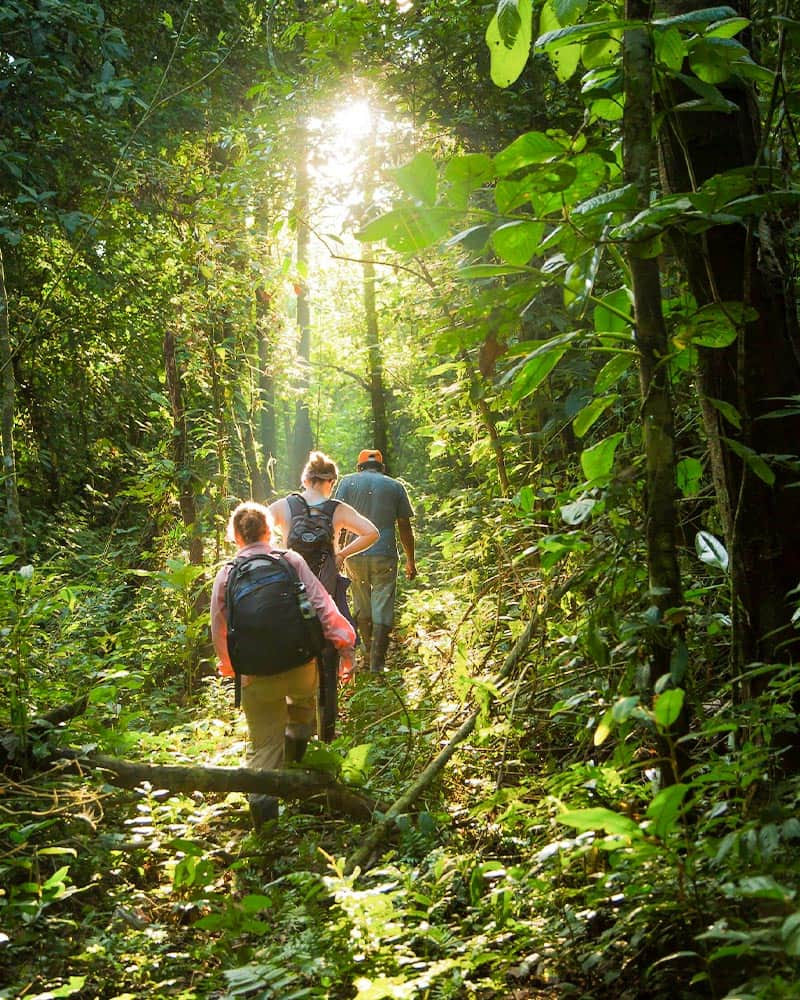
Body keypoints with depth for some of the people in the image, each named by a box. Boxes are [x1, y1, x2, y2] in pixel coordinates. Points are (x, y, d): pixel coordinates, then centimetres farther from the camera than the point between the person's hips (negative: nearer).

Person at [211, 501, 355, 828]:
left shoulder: (226, 574, 1)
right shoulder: (291, 561, -1)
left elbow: (218, 629, 7)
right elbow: (321, 603, -6)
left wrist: (229, 665, 22)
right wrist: (343, 640, -1)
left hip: (257, 676, 0)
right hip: (301, 665, 0)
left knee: (264, 745, 8)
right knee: (304, 703, 34)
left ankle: (263, 805, -5)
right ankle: (295, 755, 28)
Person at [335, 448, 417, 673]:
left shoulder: (348, 482, 6)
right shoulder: (395, 486, 8)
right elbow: (405, 527, 8)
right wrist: (410, 561, 15)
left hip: (355, 554, 1)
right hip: (385, 555, -1)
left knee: (361, 606, 17)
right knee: (383, 609, 2)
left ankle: (368, 652, 29)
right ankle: (377, 662, 0)